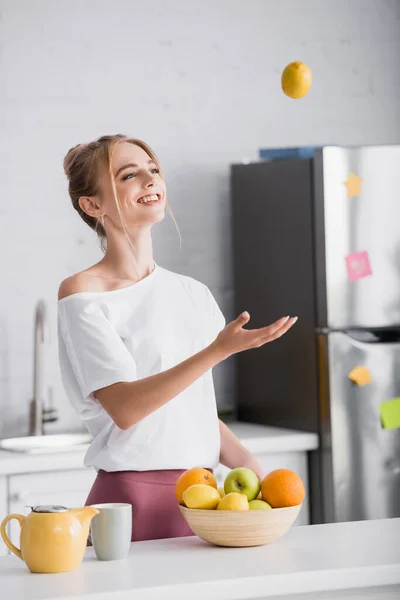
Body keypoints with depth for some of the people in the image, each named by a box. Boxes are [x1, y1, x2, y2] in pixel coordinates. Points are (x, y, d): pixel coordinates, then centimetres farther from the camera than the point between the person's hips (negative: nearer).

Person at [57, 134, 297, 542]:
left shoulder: (194, 294, 12)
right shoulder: (81, 295, -6)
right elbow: (125, 408, -16)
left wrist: (246, 463, 0)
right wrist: (218, 350, -25)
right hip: (131, 499, -5)